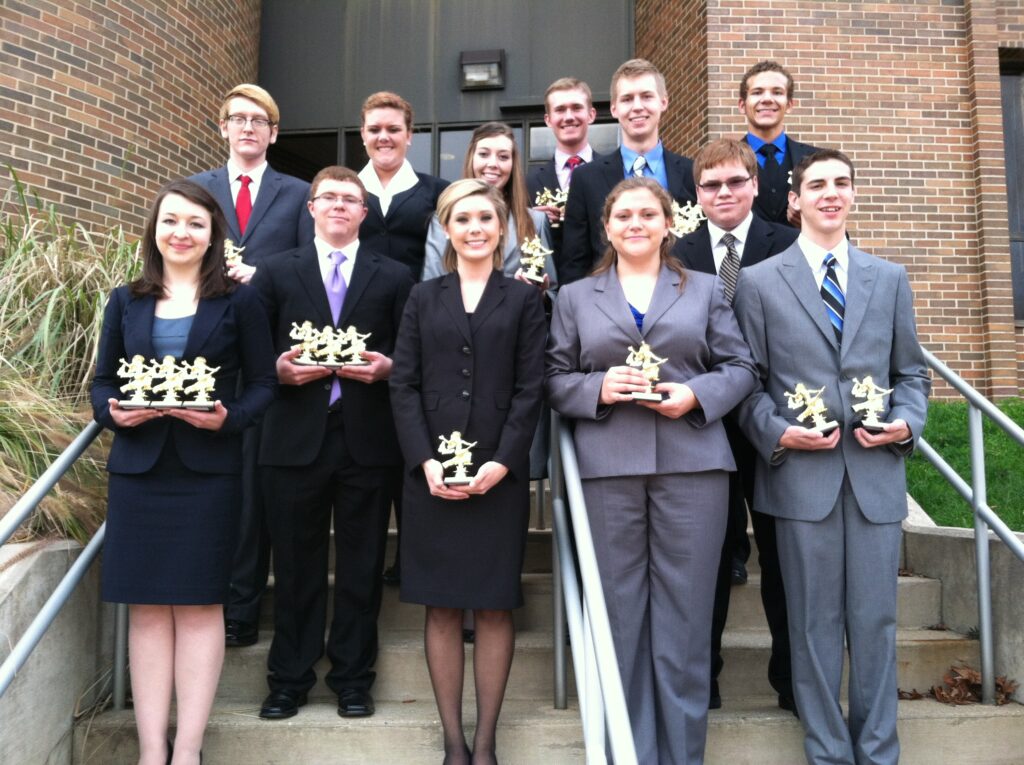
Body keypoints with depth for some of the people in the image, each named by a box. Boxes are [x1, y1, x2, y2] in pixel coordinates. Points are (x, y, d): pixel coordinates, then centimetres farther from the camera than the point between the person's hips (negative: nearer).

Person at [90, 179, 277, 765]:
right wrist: (114, 412, -10)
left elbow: (263, 383, 1)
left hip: (208, 472, -2)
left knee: (200, 605, 2)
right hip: (139, 470, 3)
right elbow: (102, 381, 11)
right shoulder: (126, 302, 10)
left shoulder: (238, 301, 2)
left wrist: (228, 418, -17)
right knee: (148, 607, 5)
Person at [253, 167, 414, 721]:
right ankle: (289, 678, 24)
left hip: (367, 440, 0)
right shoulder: (276, 272, 9)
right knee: (296, 563, 9)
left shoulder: (393, 276, 8)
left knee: (361, 565, 8)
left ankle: (352, 679, 22)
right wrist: (279, 368, -13)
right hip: (296, 438, 0)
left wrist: (385, 367, -14)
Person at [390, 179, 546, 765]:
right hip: (431, 473, 1)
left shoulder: (523, 299, 8)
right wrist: (426, 461, -9)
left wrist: (501, 462, -12)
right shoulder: (423, 299, 12)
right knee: (442, 606, 4)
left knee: (495, 604, 4)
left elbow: (530, 389, 0)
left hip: (500, 472, -1)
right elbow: (404, 386, 4)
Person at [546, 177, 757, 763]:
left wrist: (698, 394, -10)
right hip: (608, 469, 0)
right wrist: (598, 388, -11)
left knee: (684, 613, 3)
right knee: (619, 612, 5)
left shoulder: (706, 290, 14)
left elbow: (741, 368, 9)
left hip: (693, 464, 0)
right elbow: (556, 380, 9)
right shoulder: (575, 297, 14)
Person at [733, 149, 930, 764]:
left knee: (876, 620, 8)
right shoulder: (760, 282, 4)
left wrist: (906, 423, -5)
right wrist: (777, 432, -13)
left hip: (878, 473, 2)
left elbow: (911, 372, 13)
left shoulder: (891, 277, 12)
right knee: (816, 623, 7)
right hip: (800, 473, -2)